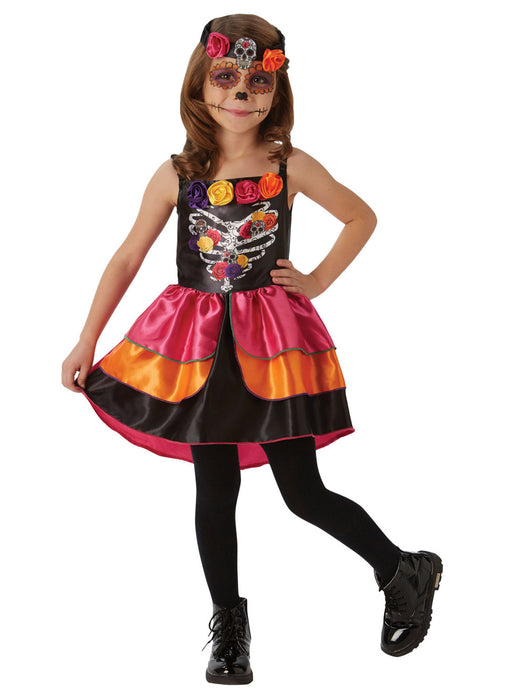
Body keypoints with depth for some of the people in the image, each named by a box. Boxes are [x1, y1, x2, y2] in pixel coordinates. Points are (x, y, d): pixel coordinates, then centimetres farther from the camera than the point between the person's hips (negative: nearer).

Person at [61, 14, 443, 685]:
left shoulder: (290, 167, -3)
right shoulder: (176, 176, -2)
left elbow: (361, 216, 12)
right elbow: (127, 259, 4)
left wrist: (319, 280, 4)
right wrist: (86, 342, 3)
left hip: (273, 340, -1)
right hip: (197, 347, 2)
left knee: (304, 492, 0)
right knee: (215, 492, 7)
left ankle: (405, 571, 21)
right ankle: (228, 623, 23)